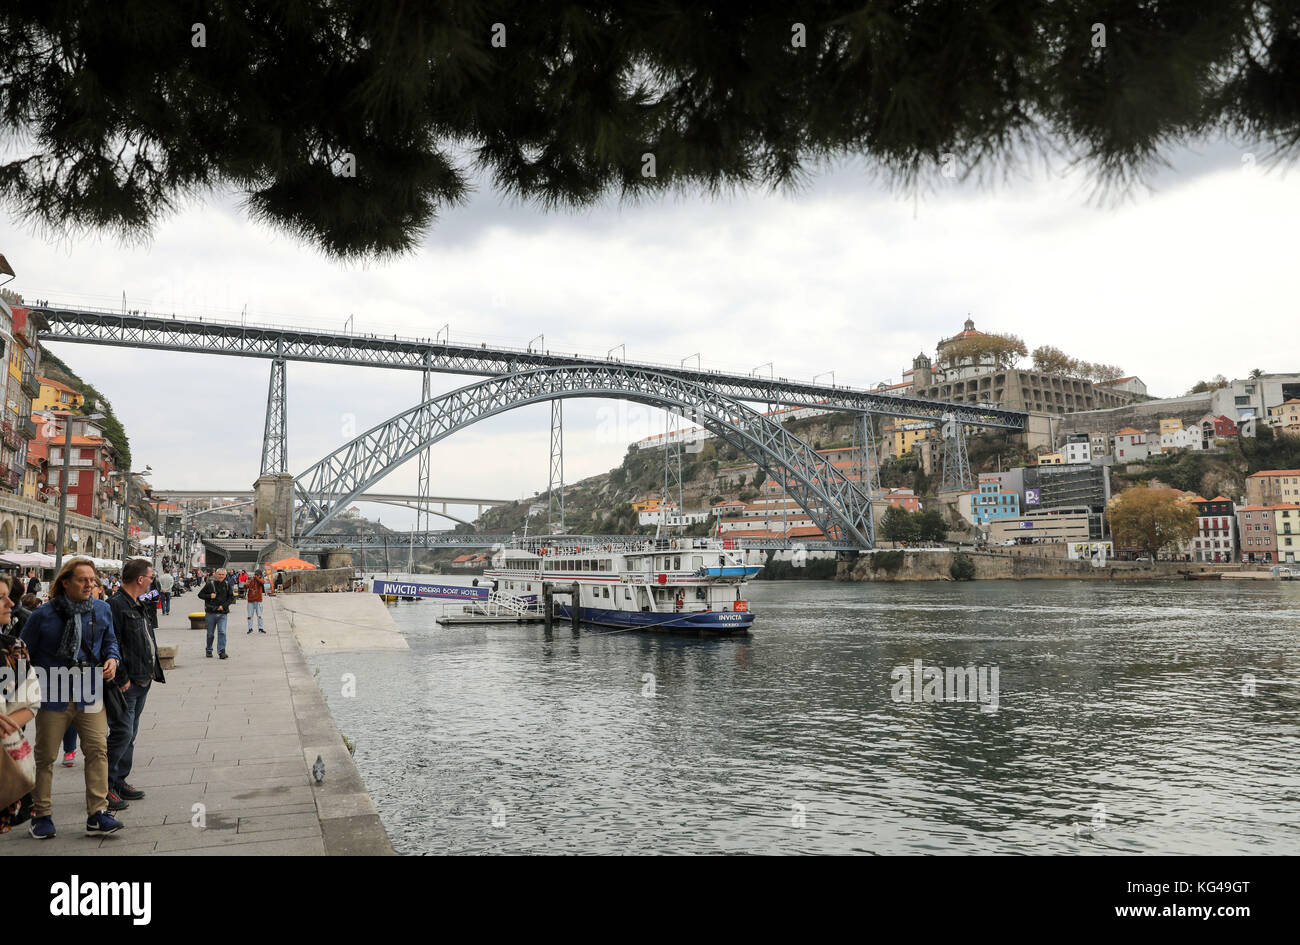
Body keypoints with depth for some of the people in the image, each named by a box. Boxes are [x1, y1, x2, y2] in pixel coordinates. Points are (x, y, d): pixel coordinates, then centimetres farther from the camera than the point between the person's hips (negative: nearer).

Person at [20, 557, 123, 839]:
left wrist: (112, 659, -3)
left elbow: (110, 640, 17)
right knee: (45, 756, 8)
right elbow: (24, 653, 4)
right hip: (53, 697, -2)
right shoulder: (44, 614, -6)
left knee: (98, 750, -4)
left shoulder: (102, 610, 3)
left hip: (90, 695, 2)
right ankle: (40, 814, 23)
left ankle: (97, 815, 1)